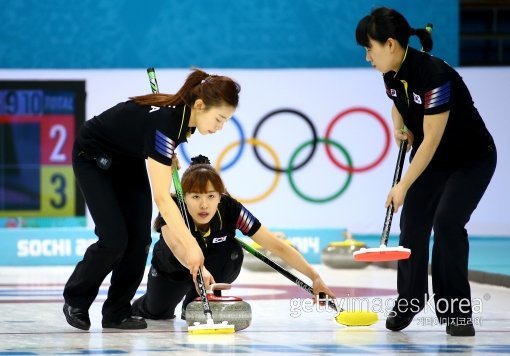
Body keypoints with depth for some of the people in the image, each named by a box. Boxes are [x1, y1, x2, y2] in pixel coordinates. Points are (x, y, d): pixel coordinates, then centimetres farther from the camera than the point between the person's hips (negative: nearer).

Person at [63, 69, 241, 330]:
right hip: (94, 159, -7)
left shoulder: (185, 113, -17)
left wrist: (169, 159, -6)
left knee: (140, 238, -4)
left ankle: (117, 313, 5)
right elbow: (161, 198, -43)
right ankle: (75, 299, 9)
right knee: (114, 239, -14)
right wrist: (190, 245, -47)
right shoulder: (164, 121, -39)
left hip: (128, 158, 7)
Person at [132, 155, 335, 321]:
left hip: (211, 265, 0)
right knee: (157, 312, -9)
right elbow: (175, 243, -61)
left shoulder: (230, 210, -32)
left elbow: (277, 246, -31)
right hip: (173, 268, 0)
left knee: (233, 252, -27)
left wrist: (314, 277, -39)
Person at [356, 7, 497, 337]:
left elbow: (432, 139, -29)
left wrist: (403, 186, -27)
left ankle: (457, 310, -10)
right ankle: (409, 300, 20)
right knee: (413, 223, 1)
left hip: (472, 160, -7)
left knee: (447, 222, -21)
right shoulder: (392, 73, -7)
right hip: (431, 159, 7)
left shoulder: (434, 74, -32)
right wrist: (400, 128, -5)